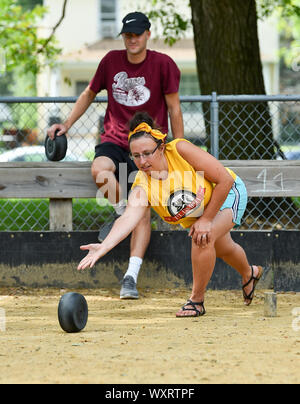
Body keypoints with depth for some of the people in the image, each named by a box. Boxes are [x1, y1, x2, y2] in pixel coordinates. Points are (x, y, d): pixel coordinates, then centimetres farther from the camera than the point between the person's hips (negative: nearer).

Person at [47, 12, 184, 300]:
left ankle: (131, 277, -17)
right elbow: (89, 94, 21)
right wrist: (66, 125, 13)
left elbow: (174, 109, 1)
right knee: (99, 170, -34)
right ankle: (121, 212, -4)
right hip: (114, 141, 2)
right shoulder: (111, 61, 6)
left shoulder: (163, 64, -3)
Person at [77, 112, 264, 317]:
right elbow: (128, 219, -45)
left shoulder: (180, 150, -37)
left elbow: (225, 179, -32)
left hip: (228, 193, -5)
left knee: (204, 238, -31)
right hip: (196, 215, 5)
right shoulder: (142, 186, -29)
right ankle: (250, 274, 63)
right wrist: (103, 248, -62)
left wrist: (206, 219, -29)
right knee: (223, 249, 29)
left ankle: (197, 300, -12)